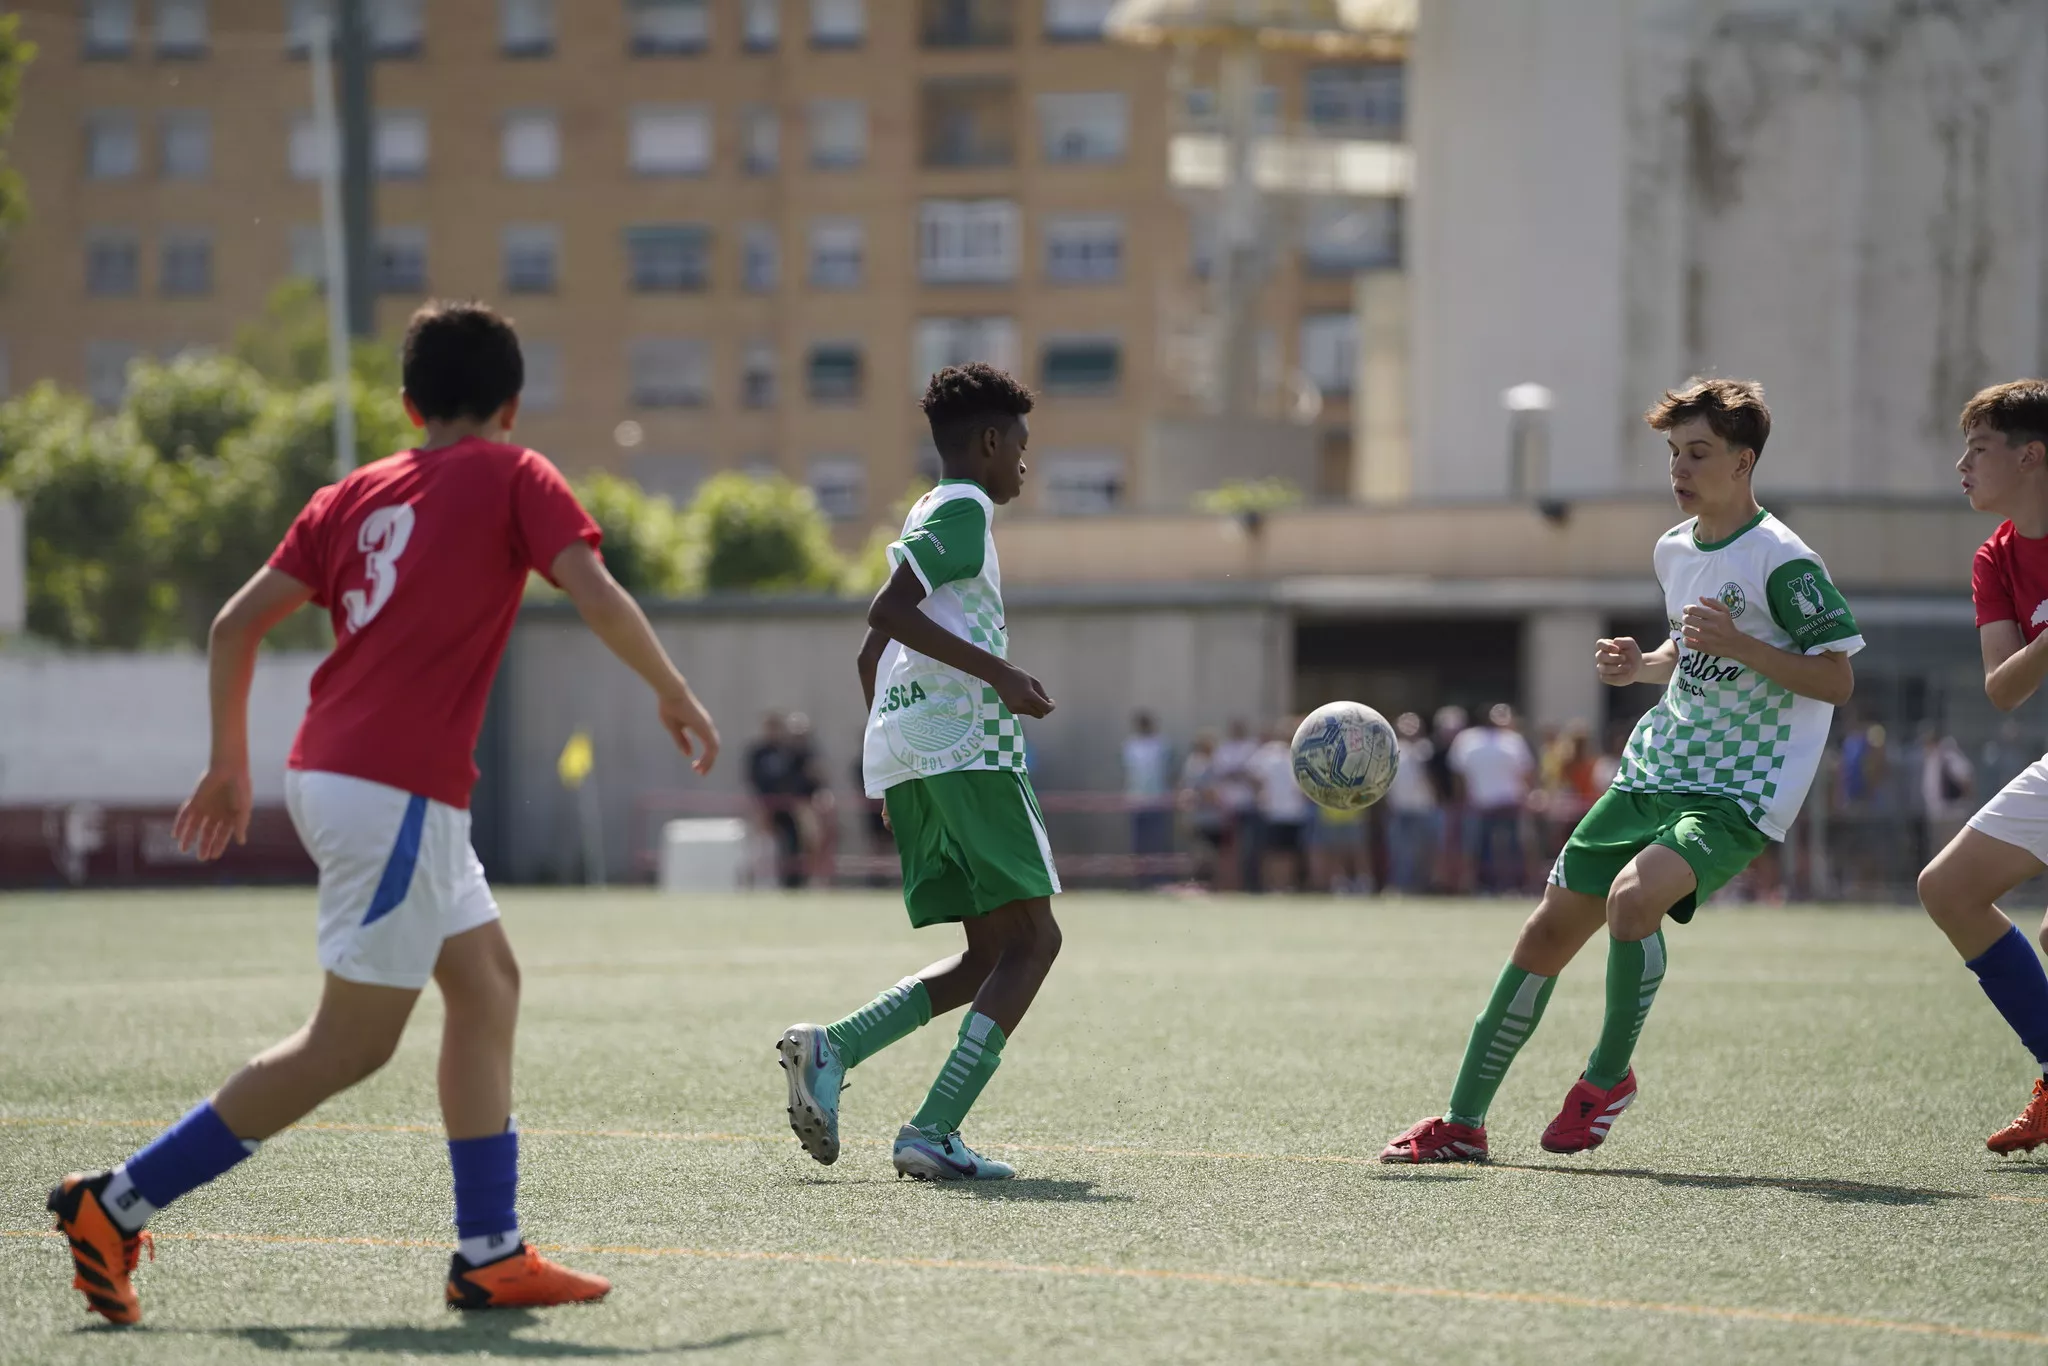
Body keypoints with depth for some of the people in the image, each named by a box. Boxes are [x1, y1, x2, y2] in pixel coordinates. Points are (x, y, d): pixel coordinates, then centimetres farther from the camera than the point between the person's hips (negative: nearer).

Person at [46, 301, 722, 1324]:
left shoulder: (354, 496, 16)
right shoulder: (512, 477, 2)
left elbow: (236, 623, 13)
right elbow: (597, 596, -12)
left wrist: (230, 762, 21)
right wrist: (673, 694, 2)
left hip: (328, 773, 8)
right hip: (397, 789, -8)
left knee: (487, 984, 14)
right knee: (351, 1042, -4)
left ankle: (490, 1254, 11)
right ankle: (120, 1202, -6)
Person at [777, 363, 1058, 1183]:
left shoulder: (927, 516, 26)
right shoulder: (964, 509, -3)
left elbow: (874, 651, 29)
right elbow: (890, 609, -17)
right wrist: (996, 671, -20)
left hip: (900, 752, 10)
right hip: (967, 745, -10)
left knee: (990, 956, 10)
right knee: (1032, 938, -8)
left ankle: (831, 1048, -6)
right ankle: (934, 1132, -19)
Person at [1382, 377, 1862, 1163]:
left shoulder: (1782, 562, -14)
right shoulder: (1675, 549, 10)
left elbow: (1837, 681, -15)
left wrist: (1740, 647, -25)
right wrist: (1639, 667, 6)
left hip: (1738, 795, -8)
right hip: (1654, 773, 8)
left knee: (1633, 898, -32)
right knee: (1548, 931, 4)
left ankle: (1610, 1076, -7)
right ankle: (1463, 1122, 13)